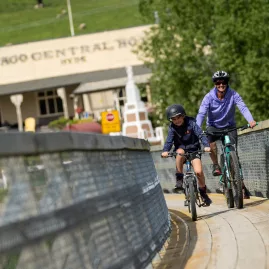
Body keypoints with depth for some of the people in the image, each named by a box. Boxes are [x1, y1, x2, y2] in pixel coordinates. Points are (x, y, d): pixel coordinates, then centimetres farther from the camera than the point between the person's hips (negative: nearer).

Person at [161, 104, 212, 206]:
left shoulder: (191, 123, -11)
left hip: (193, 149, -1)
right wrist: (165, 151, -36)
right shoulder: (172, 128, -5)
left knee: (198, 171, -19)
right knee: (180, 152, -37)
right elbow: (169, 140, -16)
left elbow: (200, 134, -21)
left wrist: (206, 146, -39)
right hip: (181, 149, 1)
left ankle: (203, 192, 8)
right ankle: (179, 179, -24)